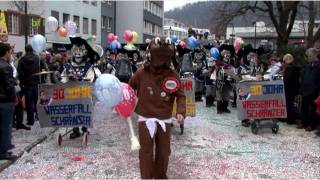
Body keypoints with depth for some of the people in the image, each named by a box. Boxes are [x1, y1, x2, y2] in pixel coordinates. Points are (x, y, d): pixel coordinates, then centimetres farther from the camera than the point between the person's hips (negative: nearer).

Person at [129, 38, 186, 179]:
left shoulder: (172, 75, -6)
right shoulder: (141, 73, -6)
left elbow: (180, 95, -2)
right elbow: (129, 88, 8)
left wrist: (180, 112, -15)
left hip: (164, 119, 2)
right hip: (146, 118, -1)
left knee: (163, 151, 14)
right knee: (146, 150, 0)